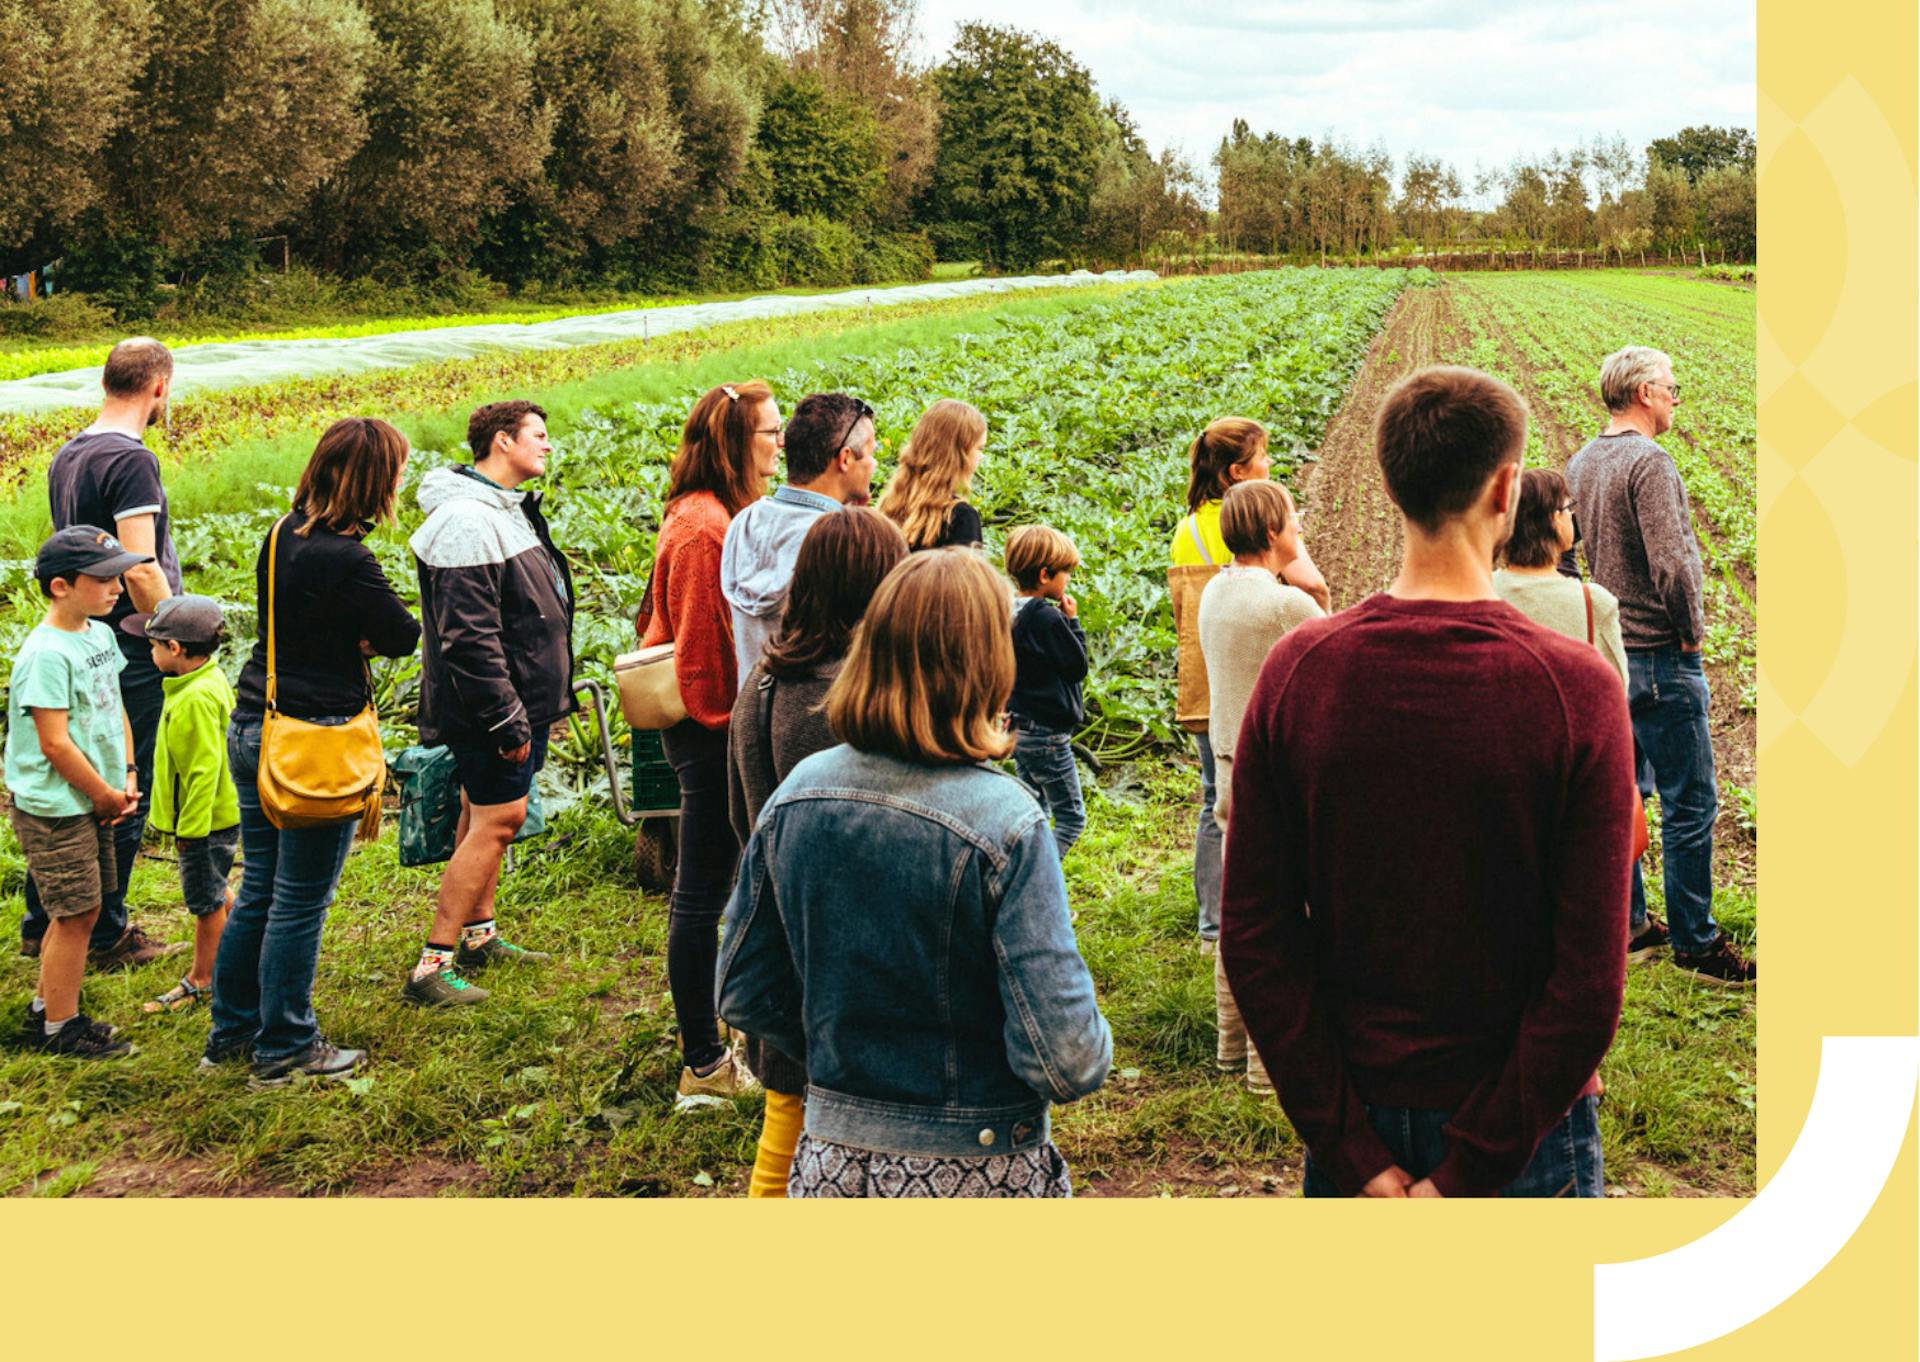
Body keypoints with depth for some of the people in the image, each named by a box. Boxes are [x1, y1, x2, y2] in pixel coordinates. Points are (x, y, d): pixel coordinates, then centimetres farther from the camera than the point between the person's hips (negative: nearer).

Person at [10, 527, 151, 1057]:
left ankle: (46, 1007, 31)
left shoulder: (101, 635, 6)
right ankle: (59, 1027, 12)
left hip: (92, 801, 9)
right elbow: (54, 742, -21)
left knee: (77, 911, 16)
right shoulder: (46, 653, -21)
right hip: (54, 809, -8)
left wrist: (127, 776, 4)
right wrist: (105, 794, -12)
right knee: (77, 912, -1)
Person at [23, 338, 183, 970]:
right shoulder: (130, 461, -18)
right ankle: (105, 935, 10)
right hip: (129, 653, -9)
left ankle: (43, 923, 26)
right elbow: (141, 570, -23)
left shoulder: (66, 456, 12)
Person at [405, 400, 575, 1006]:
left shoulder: (507, 510, 14)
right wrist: (508, 722, -23)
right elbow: (469, 639, -25)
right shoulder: (468, 523, -21)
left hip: (521, 698, 10)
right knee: (496, 821, -8)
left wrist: (544, 701, 22)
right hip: (492, 705, -10)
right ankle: (432, 967, -5)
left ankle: (479, 935, 31)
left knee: (483, 816, 19)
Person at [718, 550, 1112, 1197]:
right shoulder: (1004, 822, -21)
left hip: (832, 1162, 4)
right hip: (981, 1170, -4)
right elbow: (1065, 1059, -22)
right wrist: (1095, 1046, -1)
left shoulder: (797, 794, -6)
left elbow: (743, 995, 4)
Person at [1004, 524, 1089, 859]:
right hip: (1047, 731, -9)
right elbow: (1077, 665, -11)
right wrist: (1073, 622, -5)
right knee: (1071, 817, -1)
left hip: (1018, 727, 9)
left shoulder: (1010, 614, 5)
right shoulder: (1048, 618, -19)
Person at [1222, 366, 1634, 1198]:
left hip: (1356, 1127, 2)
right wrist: (1467, 1176, -13)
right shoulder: (1576, 689, -15)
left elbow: (1254, 939, -9)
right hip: (1523, 1129, -2)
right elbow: (1590, 981, -19)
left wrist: (1353, 1154, -6)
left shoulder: (1297, 669, -8)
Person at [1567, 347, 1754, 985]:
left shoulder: (1579, 465, 9)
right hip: (1658, 657, -9)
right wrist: (1692, 630, -10)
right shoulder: (1649, 462, -17)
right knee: (1689, 805, -2)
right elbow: (1671, 564, -25)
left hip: (1602, 651, 9)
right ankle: (1695, 943, 3)